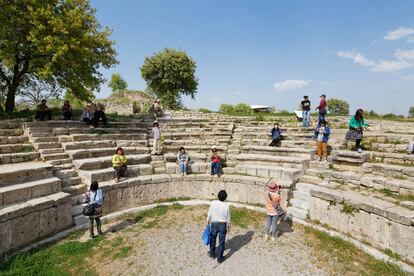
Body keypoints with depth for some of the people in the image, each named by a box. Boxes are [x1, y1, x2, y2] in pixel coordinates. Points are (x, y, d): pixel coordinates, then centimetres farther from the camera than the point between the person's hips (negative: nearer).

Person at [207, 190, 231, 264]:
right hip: (223, 225, -1)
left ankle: (212, 253, 42)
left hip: (214, 224, 1)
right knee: (221, 242, 13)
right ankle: (220, 258, 23)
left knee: (213, 239, 24)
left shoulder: (213, 203, -16)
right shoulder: (226, 206, -17)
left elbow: (209, 214, -6)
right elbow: (228, 218, -6)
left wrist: (208, 221, 12)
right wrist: (228, 225, 11)